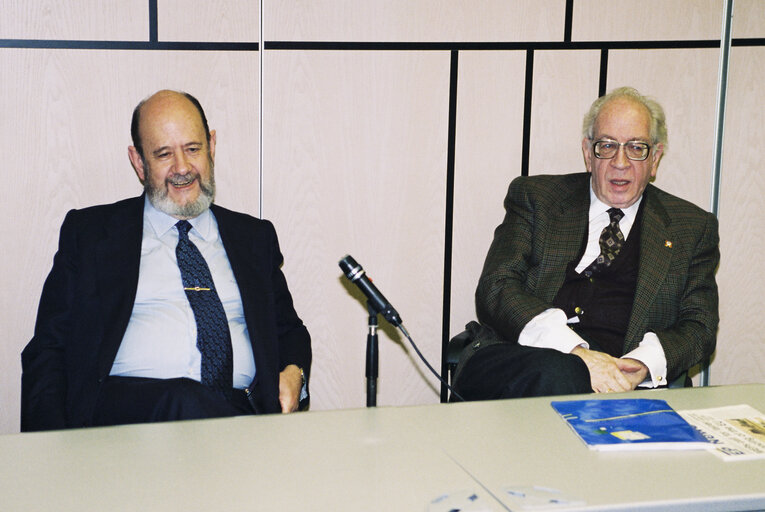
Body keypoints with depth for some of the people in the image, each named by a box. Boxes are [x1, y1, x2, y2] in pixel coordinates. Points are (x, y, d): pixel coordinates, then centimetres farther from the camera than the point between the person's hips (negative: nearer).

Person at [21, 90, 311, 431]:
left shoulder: (255, 237, 24)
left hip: (239, 414, 1)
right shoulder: (88, 232, 15)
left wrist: (293, 374, 3)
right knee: (184, 401, -36)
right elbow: (47, 350, 11)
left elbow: (289, 329, 30)